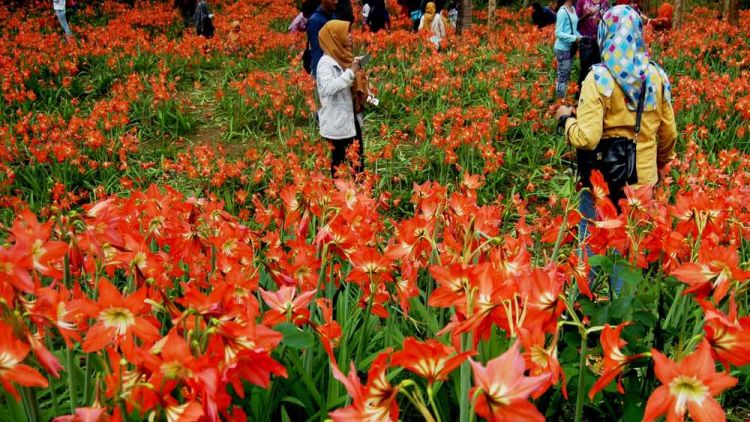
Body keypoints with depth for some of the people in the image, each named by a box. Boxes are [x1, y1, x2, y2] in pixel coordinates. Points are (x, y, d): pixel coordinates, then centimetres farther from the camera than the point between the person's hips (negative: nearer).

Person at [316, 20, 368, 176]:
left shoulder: (344, 56, 9)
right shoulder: (326, 62, -16)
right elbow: (329, 88, -33)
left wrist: (366, 96, 6)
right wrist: (350, 72, -31)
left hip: (352, 117, 8)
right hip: (337, 121, -8)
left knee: (358, 158, 16)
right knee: (339, 159, 4)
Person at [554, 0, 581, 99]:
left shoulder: (573, 9, 9)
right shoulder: (562, 11, -15)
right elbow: (558, 33, -17)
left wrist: (581, 38, 1)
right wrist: (575, 38, -20)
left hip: (570, 48, 8)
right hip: (563, 49, -8)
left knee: (566, 76, 13)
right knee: (562, 76, -3)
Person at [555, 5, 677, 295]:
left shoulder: (599, 78, -16)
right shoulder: (656, 76, -1)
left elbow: (586, 138, -22)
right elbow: (669, 134, 7)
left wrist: (567, 118, -2)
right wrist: (659, 165, 25)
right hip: (642, 179, 4)